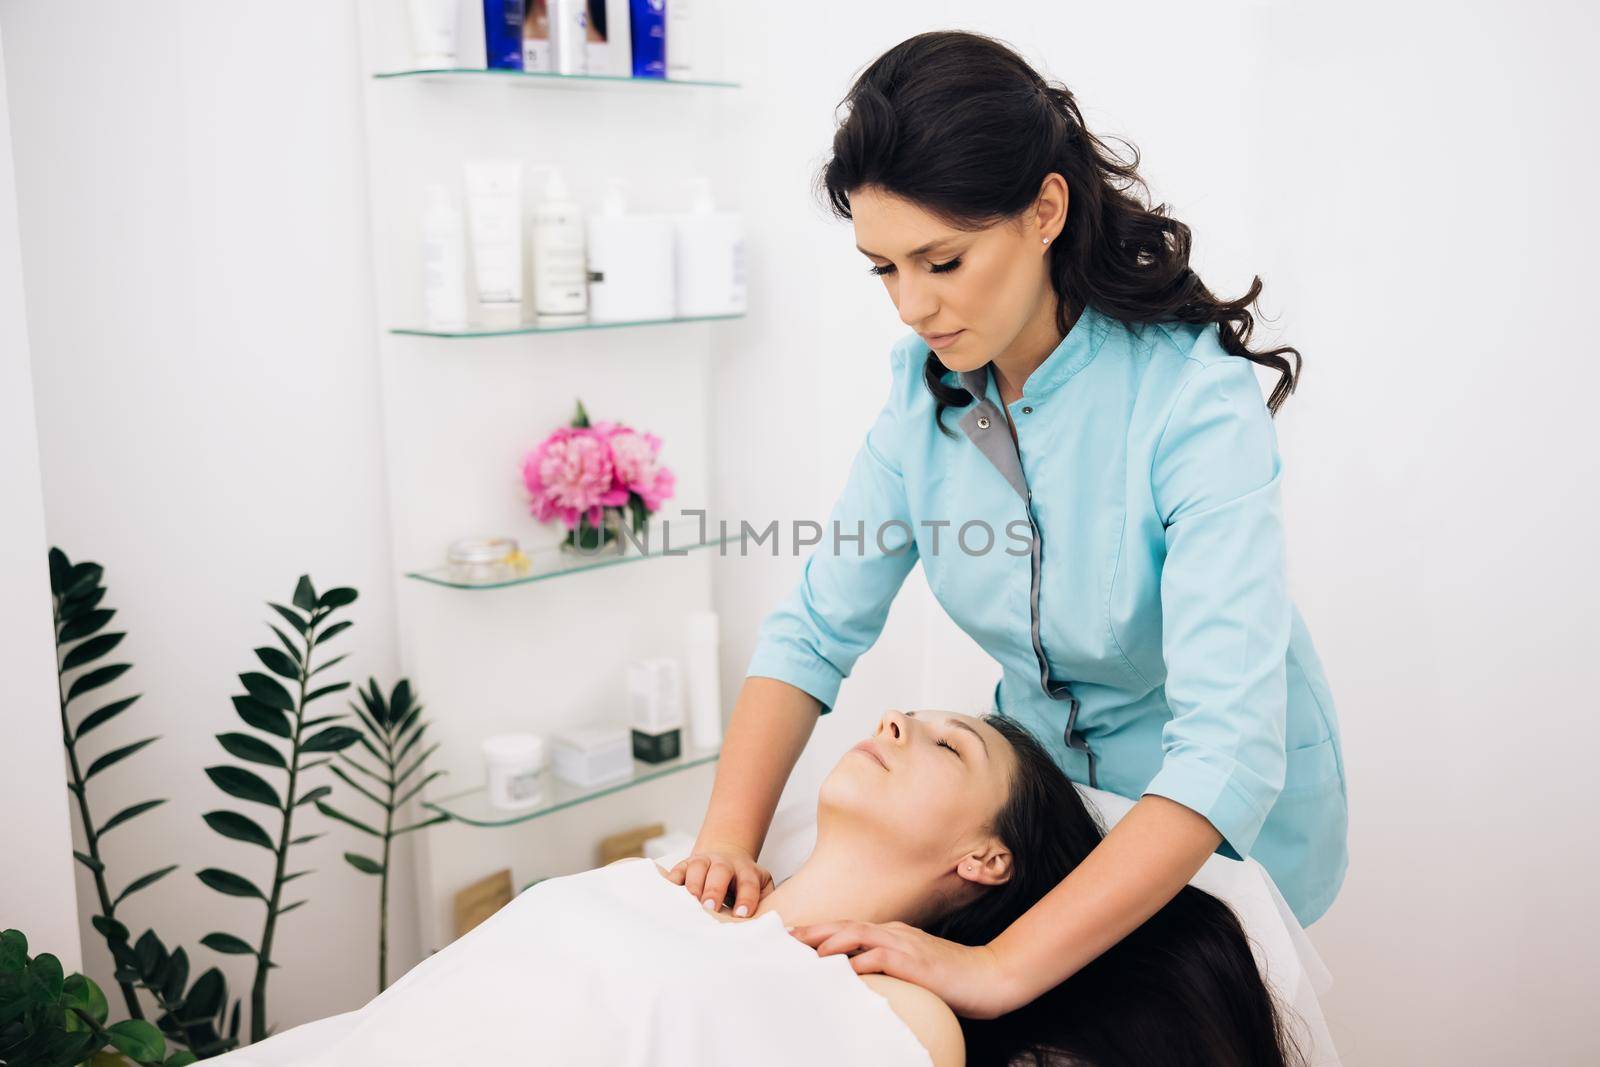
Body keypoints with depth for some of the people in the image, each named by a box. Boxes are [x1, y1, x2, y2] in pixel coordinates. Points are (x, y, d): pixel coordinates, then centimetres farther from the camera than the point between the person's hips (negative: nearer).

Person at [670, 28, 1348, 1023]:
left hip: (1219, 829, -4)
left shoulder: (1194, 400, -28)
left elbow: (1227, 746, -36)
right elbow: (817, 626, -8)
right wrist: (730, 836, -23)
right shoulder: (930, 386, -9)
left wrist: (1004, 969, -43)